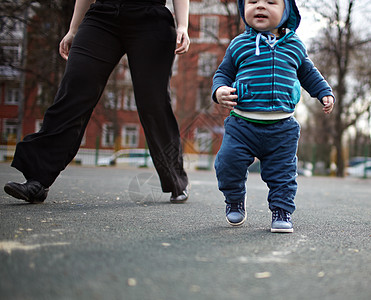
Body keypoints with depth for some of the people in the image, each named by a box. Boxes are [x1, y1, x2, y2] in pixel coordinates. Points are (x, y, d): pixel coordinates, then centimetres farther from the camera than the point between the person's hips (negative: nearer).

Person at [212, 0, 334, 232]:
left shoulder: (294, 46, 10)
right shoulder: (239, 45, 6)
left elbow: (309, 74, 24)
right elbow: (224, 72, 12)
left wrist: (325, 93, 17)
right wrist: (219, 90, -8)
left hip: (282, 128, 1)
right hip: (242, 124, 0)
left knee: (282, 172, 3)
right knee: (229, 163, -5)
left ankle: (282, 210, 20)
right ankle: (235, 200, 21)